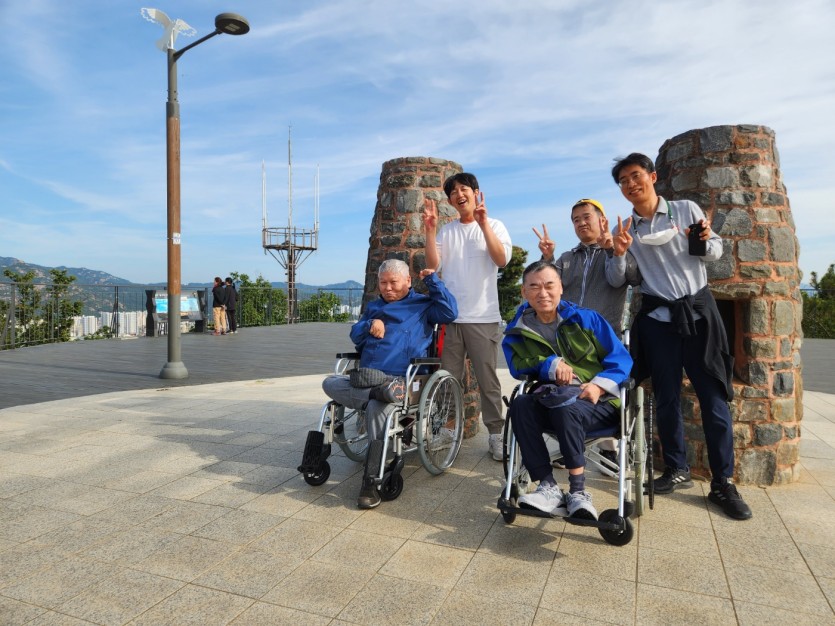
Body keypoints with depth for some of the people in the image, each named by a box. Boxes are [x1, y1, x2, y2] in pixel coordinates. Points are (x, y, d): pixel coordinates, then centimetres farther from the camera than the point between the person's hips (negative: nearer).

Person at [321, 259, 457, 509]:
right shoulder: (374, 307, 30)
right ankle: (378, 392, -40)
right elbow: (355, 336, 24)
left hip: (401, 381, -5)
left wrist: (433, 280, 4)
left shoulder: (423, 304, 17)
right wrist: (370, 325, 3)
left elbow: (450, 312, 0)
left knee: (377, 408, -35)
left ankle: (373, 480, -25)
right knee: (330, 383, -22)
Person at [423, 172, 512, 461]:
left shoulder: (494, 226, 5)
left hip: (483, 317, -2)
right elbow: (433, 265, 0)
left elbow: (502, 259, -12)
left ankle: (495, 434, 13)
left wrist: (483, 223, -17)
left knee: (488, 380, 2)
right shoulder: (446, 231, 12)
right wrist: (429, 230, -8)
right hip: (450, 316, 3)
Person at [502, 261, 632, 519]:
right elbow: (519, 368, 3)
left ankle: (578, 491, -22)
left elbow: (621, 358, 2)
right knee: (520, 404, -29)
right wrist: (550, 366, -12)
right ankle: (549, 488, -29)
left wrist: (599, 385, -16)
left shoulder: (586, 318, 2)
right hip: (550, 404, 3)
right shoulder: (517, 332, 8)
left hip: (598, 403, -2)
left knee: (565, 406, -36)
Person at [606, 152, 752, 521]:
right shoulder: (625, 228, 6)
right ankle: (677, 469, 22)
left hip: (698, 311, -1)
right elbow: (616, 280, 6)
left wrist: (705, 241, -12)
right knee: (666, 398, 7)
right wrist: (619, 254, -14)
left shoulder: (686, 210, 3)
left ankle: (723, 483, 7)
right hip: (657, 317, 2)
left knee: (713, 397, -2)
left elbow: (716, 252, 11)